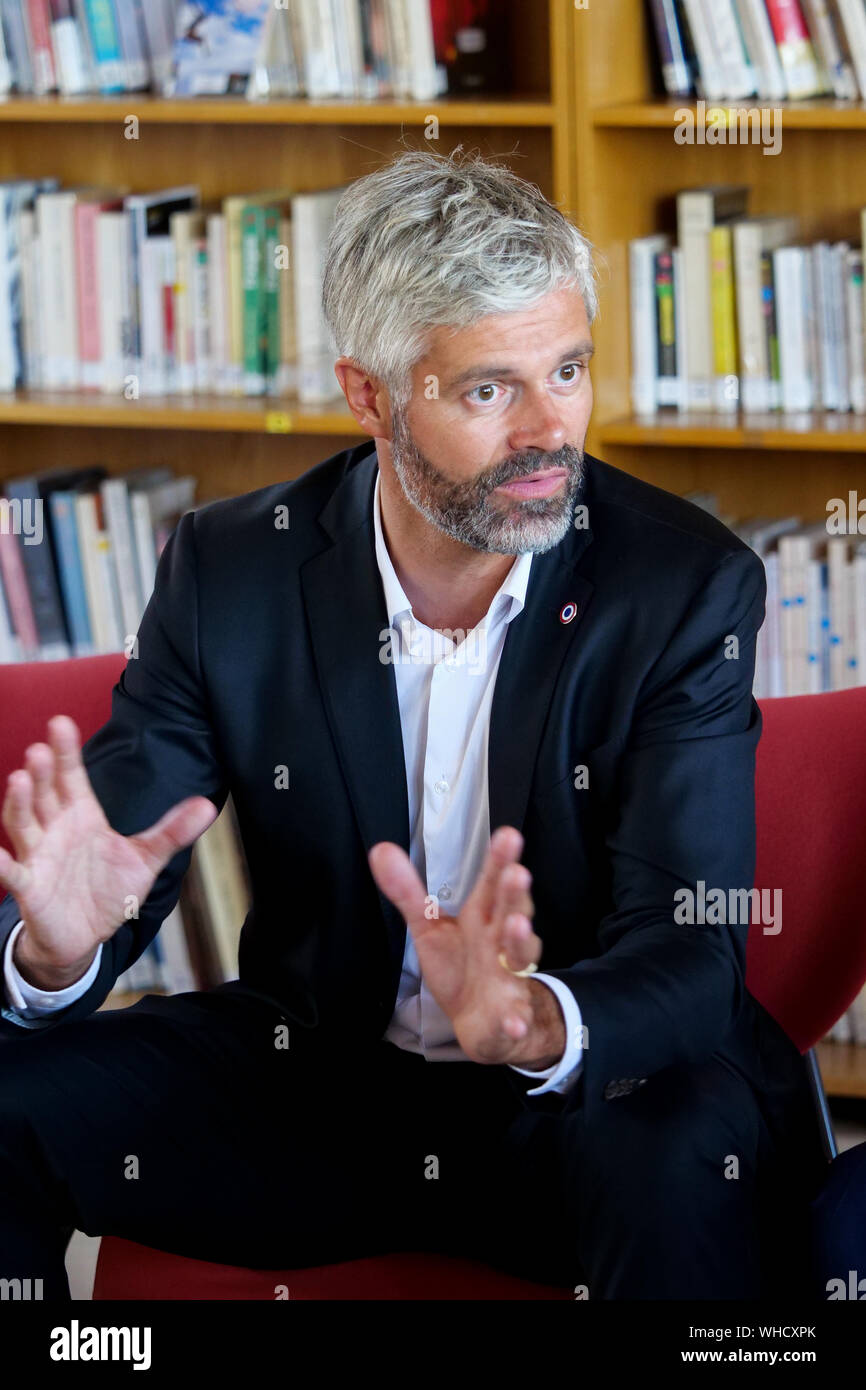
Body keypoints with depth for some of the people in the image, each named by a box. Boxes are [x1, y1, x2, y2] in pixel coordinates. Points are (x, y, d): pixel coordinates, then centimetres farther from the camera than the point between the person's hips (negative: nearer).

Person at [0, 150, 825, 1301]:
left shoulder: (689, 587, -13)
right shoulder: (232, 571, -6)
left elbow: (689, 950, -21)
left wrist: (537, 1022, -45)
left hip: (583, 1088, -2)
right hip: (311, 1071, 3)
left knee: (680, 1159, -37)